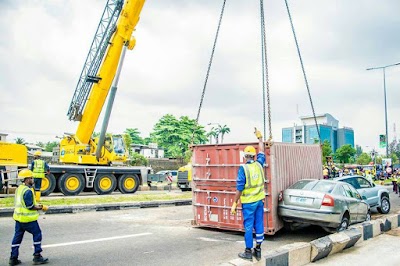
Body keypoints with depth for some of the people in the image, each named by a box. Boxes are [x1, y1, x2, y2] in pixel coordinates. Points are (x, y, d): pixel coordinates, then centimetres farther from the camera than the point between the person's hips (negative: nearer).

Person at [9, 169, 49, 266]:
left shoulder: (19, 188, 9)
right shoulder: (28, 191, -21)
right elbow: (30, 207, -21)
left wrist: (36, 205, 13)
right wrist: (41, 208, -7)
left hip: (18, 217, 9)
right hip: (28, 218, -9)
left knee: (17, 237, 14)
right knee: (37, 234, 3)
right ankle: (37, 256, 6)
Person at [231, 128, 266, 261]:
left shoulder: (243, 168, -13)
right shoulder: (259, 164, 1)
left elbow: (239, 188, -14)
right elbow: (261, 152, 22)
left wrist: (234, 203, -7)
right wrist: (260, 138, 35)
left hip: (248, 202, -5)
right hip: (259, 200, 5)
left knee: (248, 226, 2)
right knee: (259, 224, 11)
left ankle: (248, 252, 10)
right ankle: (258, 250, 21)